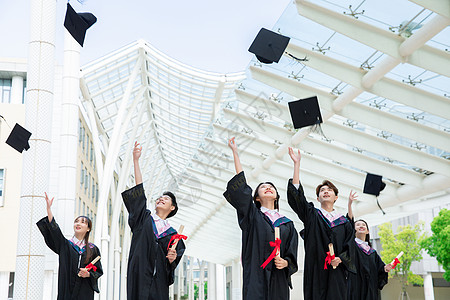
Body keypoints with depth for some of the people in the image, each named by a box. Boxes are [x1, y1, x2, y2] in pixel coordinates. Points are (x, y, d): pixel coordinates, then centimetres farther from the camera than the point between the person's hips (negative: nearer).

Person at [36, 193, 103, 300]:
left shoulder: (93, 249, 9)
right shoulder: (65, 245, 8)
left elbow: (98, 271, 11)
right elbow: (53, 229, -6)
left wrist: (88, 274, -11)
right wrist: (48, 208, -16)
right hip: (67, 290, 0)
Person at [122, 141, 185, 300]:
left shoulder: (172, 233, 14)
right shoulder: (144, 219, 13)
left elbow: (172, 265, 14)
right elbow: (139, 190, 6)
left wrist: (172, 259, -11)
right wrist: (136, 160, 0)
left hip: (158, 280, 1)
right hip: (139, 275, -1)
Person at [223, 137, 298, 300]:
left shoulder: (287, 224, 16)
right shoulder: (253, 216, 10)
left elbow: (292, 255, 11)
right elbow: (240, 186, 2)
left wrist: (285, 262, -12)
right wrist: (235, 152, 1)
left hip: (278, 279, 3)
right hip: (256, 277, -2)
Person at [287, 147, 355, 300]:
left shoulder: (344, 222, 15)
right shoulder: (312, 215, 10)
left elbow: (350, 248, 13)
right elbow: (296, 195, -3)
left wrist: (340, 259, -10)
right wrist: (297, 163, -7)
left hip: (336, 273, 1)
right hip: (315, 271, -1)